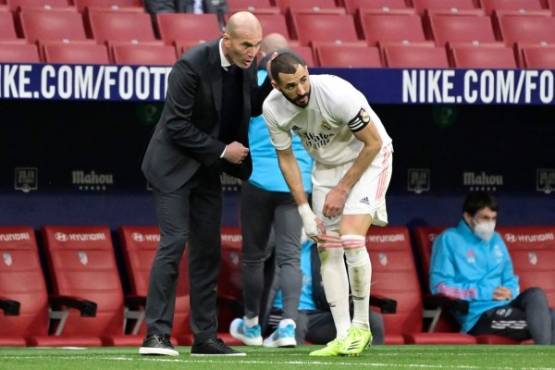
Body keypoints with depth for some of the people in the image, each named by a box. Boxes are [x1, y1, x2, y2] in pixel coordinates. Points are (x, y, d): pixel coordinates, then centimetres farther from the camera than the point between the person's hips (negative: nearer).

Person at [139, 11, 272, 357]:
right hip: (174, 166, -7)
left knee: (208, 250, 6)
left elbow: (254, 107, 11)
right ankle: (157, 334, -15)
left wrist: (273, 81, -8)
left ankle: (205, 337, 9)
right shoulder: (192, 66, -24)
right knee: (174, 241, -15)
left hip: (207, 169, 7)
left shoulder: (246, 65, -3)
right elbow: (177, 125, -22)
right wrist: (222, 150, -17)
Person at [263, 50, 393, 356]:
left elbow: (373, 143, -19)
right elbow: (286, 157, -1)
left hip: (367, 159, -5)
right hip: (326, 165, 5)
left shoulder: (337, 94, -33)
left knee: (351, 239, -20)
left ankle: (361, 326, -3)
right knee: (327, 249, -3)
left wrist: (342, 190, -15)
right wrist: (304, 210, -6)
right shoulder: (273, 109, -18)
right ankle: (343, 336, 1)